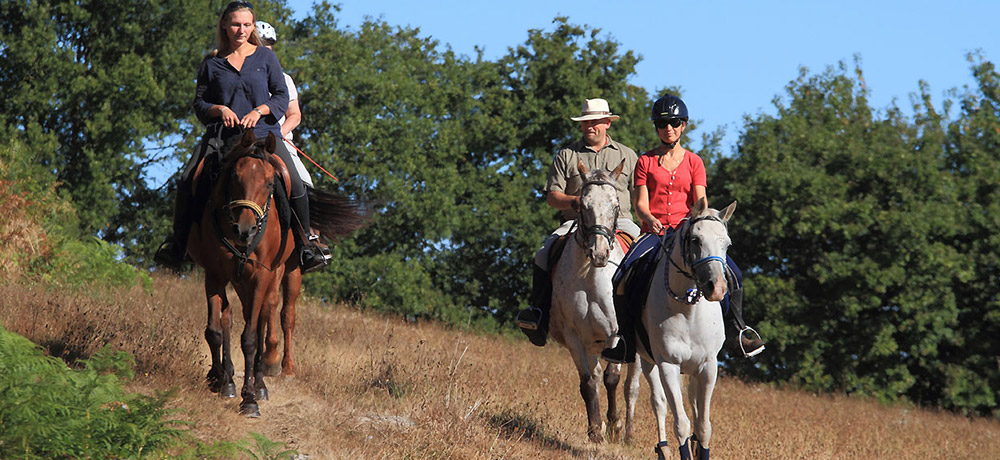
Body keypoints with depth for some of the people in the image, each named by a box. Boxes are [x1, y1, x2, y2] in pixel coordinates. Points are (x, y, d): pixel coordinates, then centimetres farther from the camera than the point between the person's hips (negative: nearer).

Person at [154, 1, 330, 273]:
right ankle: (177, 242, 0)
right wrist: (220, 109, -9)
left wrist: (258, 111, -9)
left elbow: (282, 97, 8)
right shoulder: (211, 64, 12)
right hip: (221, 135, 1)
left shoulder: (266, 57, 11)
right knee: (187, 183, -17)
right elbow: (199, 104, 12)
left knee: (295, 185, -19)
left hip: (262, 131, -1)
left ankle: (305, 241, 1)